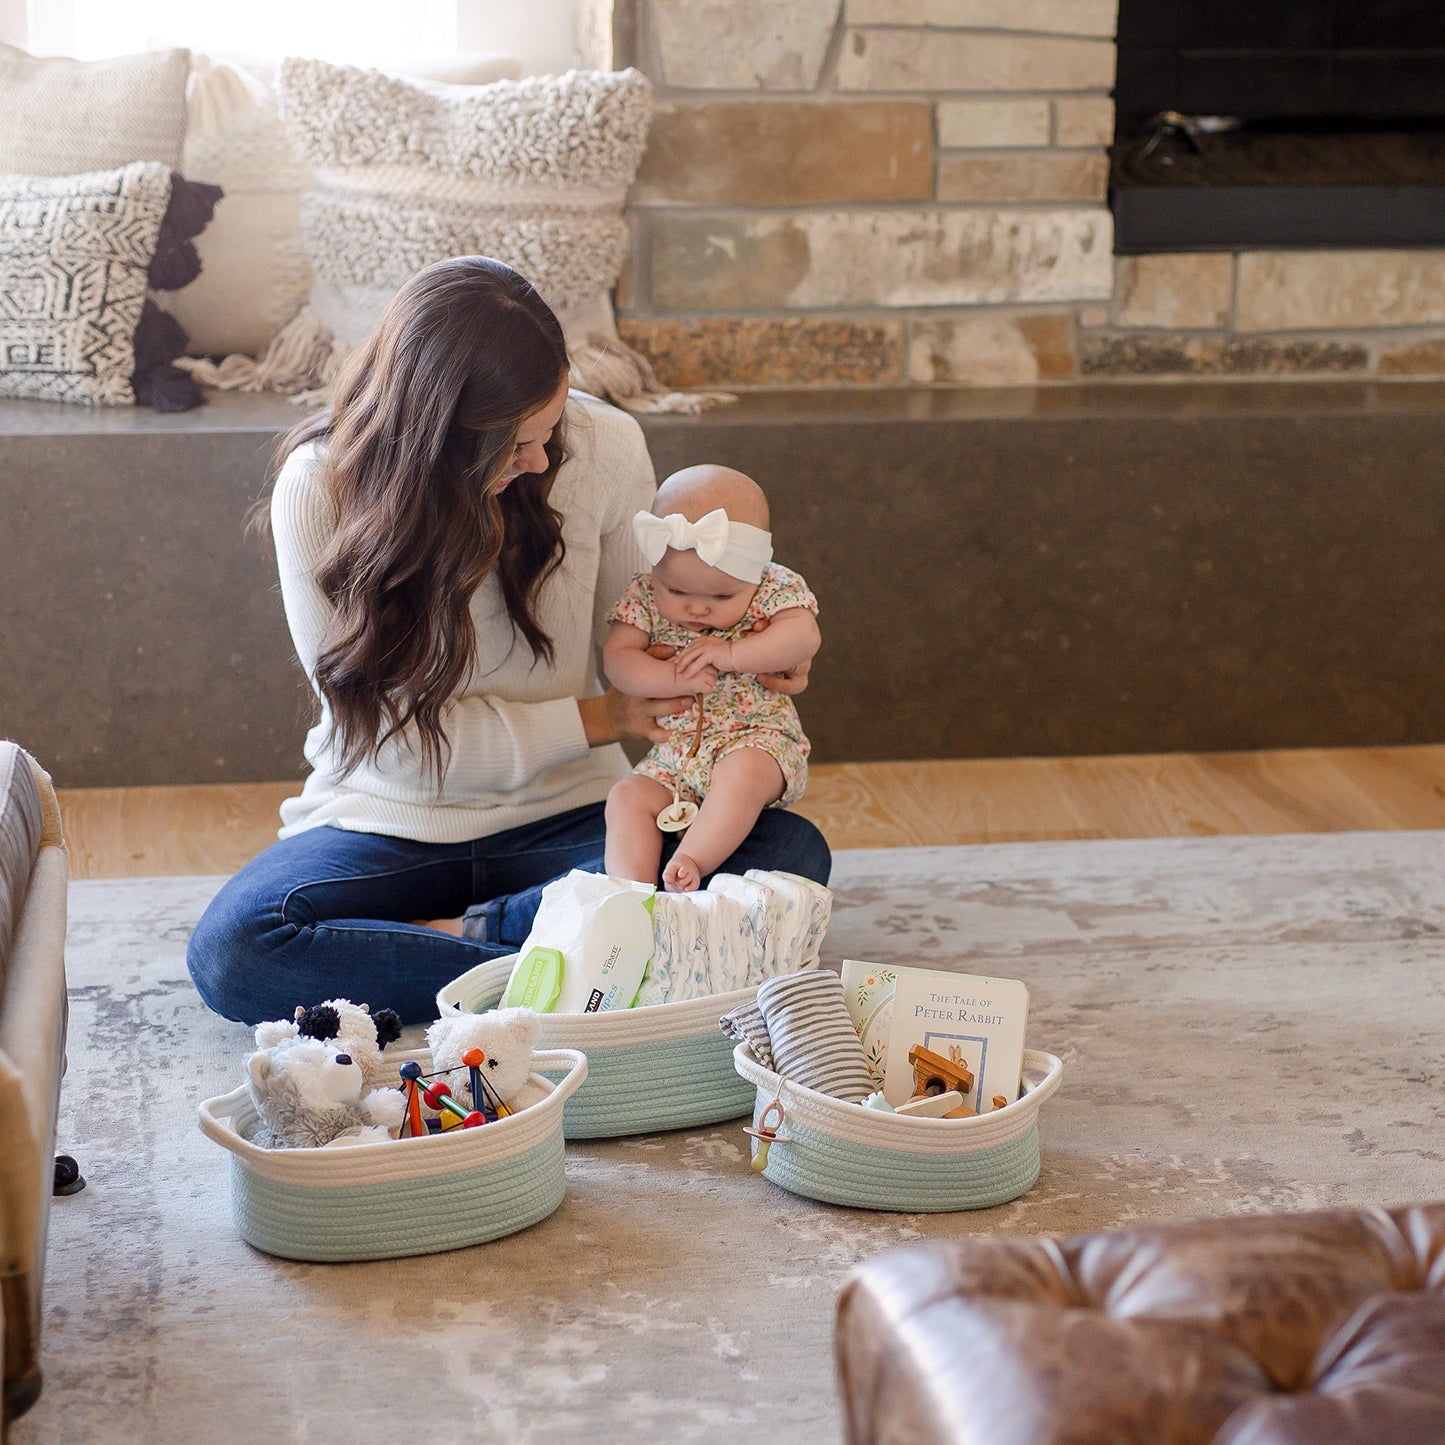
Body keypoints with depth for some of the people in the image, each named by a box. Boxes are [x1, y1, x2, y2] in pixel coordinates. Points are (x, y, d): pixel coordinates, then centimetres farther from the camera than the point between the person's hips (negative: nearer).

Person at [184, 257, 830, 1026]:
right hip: (387, 817, -1)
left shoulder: (604, 448, -10)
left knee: (793, 853, -24)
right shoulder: (319, 487, -16)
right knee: (230, 949, -31)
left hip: (562, 813, 2)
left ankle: (473, 933, -20)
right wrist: (591, 721, -14)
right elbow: (392, 731, -12)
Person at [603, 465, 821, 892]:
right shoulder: (644, 598, 1)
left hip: (758, 742, -3)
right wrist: (673, 678, -22)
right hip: (672, 756, 3)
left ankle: (690, 862, -38)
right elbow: (616, 660, -7)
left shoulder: (775, 589, -4)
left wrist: (731, 654, -26)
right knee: (627, 797, -19)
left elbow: (804, 637, -19)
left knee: (743, 773, -36)